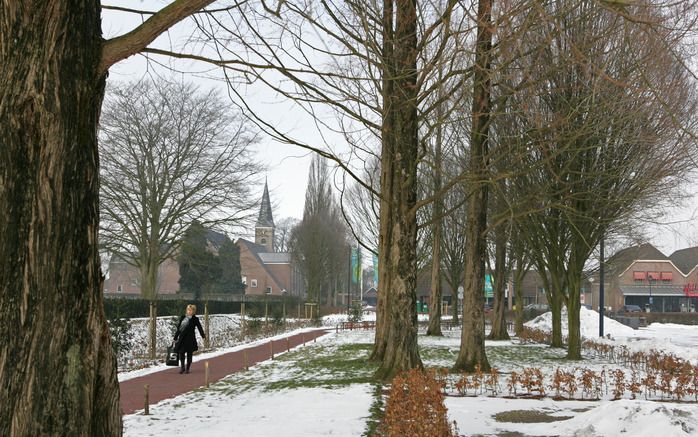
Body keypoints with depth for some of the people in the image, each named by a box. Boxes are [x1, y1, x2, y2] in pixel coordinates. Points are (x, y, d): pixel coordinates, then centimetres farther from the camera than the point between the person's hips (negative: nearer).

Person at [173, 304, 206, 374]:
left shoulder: (195, 319, 1)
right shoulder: (182, 318, 11)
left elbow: (199, 327, -7)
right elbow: (178, 328, 14)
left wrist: (203, 335, -20)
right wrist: (175, 337, 14)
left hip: (190, 339, -2)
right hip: (182, 338, 3)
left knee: (189, 354, 3)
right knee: (181, 352, -8)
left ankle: (187, 368, 14)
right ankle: (182, 367, 5)